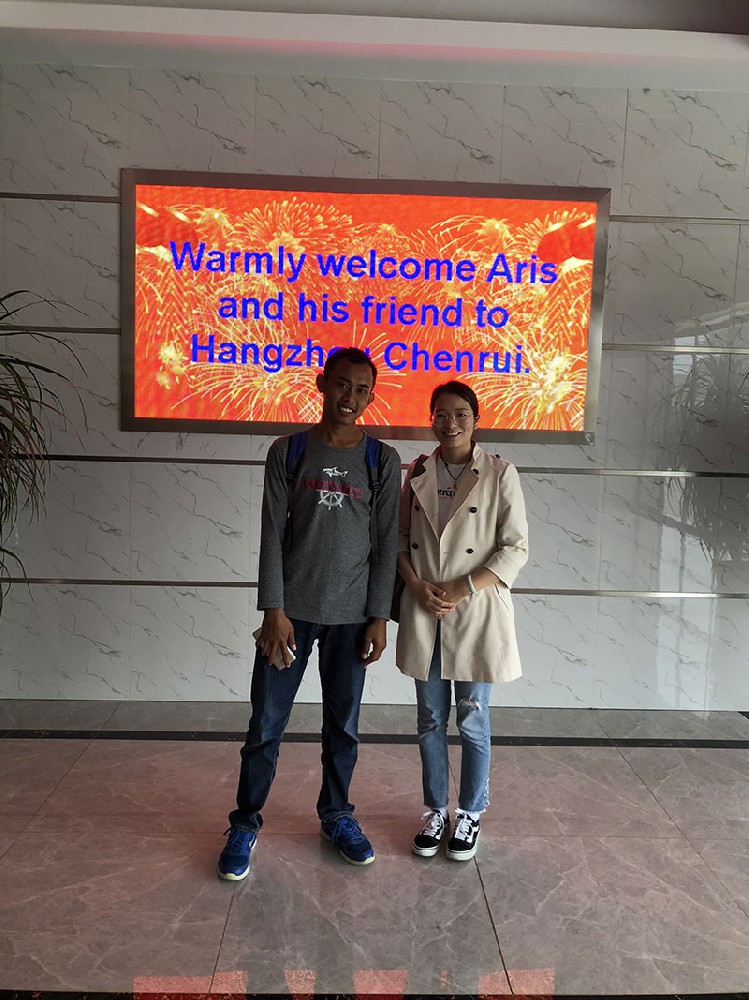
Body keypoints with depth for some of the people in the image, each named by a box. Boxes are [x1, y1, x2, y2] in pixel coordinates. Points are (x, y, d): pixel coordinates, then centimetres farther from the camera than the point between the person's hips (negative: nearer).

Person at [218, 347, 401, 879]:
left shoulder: (382, 460, 2)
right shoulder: (288, 451, 1)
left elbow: (386, 543, 1)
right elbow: (273, 535, -2)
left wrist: (379, 617, -3)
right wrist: (274, 611, -8)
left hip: (351, 615, 1)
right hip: (292, 610, 0)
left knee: (344, 724, 12)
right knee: (267, 723, 6)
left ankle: (337, 814, 32)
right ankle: (245, 824, 23)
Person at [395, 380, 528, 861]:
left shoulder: (500, 473, -5)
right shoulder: (418, 472, 6)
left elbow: (516, 546, -7)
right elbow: (400, 537, 8)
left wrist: (463, 590, -15)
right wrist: (417, 585, -8)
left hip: (476, 611, -3)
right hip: (424, 612, 3)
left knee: (473, 722, 8)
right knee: (431, 721, 13)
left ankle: (470, 814, 28)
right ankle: (436, 811, 31)